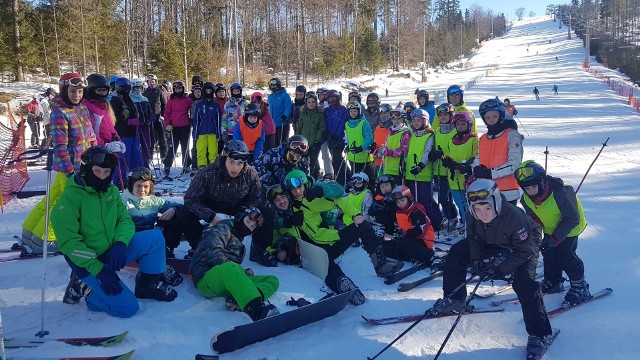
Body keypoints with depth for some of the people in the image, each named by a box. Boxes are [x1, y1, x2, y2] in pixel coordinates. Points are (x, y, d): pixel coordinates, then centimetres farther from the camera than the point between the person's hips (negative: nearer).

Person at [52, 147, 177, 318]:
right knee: (128, 307, -16)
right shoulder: (71, 196, -18)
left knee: (155, 237, -10)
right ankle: (84, 288, 6)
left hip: (112, 252, 6)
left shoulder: (111, 191, 2)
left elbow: (125, 220, 3)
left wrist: (120, 243, -20)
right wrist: (98, 270, -25)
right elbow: (69, 241, -21)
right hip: (88, 262, -6)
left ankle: (147, 285, 8)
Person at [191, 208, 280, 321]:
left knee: (273, 281, -6)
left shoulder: (239, 244, 32)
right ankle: (256, 310, -63)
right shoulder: (223, 228, 7)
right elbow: (212, 250, -11)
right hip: (206, 279, -8)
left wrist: (243, 273, 4)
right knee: (231, 268, -41)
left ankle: (236, 299, -35)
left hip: (229, 283, 8)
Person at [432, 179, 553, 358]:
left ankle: (538, 334, -17)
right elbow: (473, 238, -5)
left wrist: (500, 270, -37)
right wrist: (476, 260, -19)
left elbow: (524, 251, -32)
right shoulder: (472, 216, -27)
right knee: (456, 252, -1)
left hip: (526, 242, -6)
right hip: (492, 240, 6)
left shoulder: (515, 217, -42)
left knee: (523, 282, -27)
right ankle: (455, 299, 15)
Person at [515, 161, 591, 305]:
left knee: (564, 255, -13)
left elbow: (572, 219, -29)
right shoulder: (526, 199, -18)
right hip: (550, 228, 7)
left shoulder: (560, 194, -38)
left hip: (570, 228, -6)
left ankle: (580, 287, 3)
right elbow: (533, 217, 3)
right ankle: (553, 282, 31)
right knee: (548, 252, 10)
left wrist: (555, 238, -29)